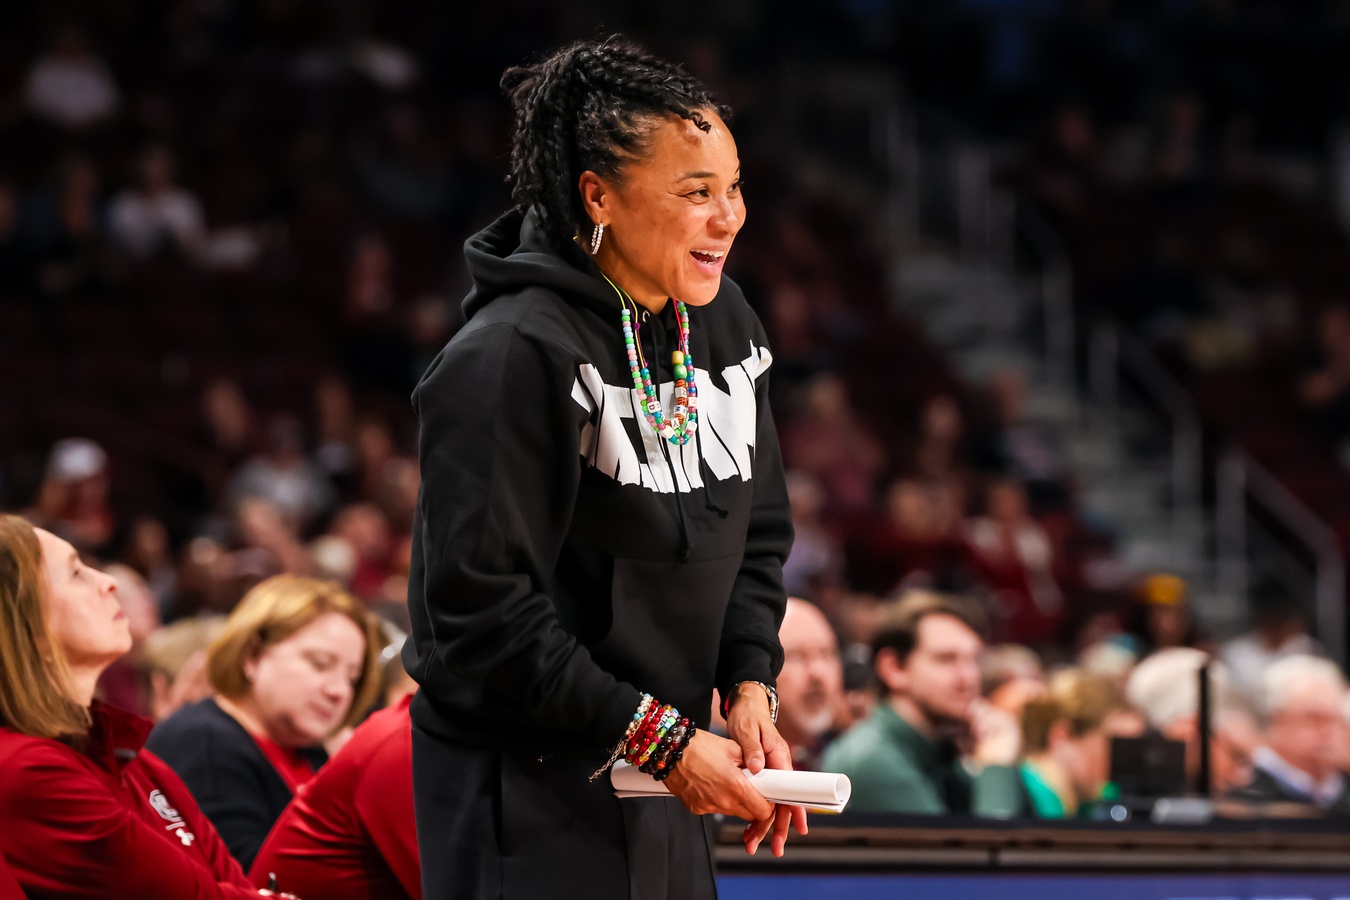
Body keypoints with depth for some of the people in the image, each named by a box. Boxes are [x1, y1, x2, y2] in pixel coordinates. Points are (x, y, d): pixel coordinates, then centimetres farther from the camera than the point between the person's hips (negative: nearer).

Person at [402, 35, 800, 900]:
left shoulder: (724, 321, 4)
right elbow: (482, 613, -22)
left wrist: (750, 685, 0)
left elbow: (760, 529, 16)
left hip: (663, 783, 8)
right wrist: (663, 740, -20)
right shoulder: (514, 358, -20)